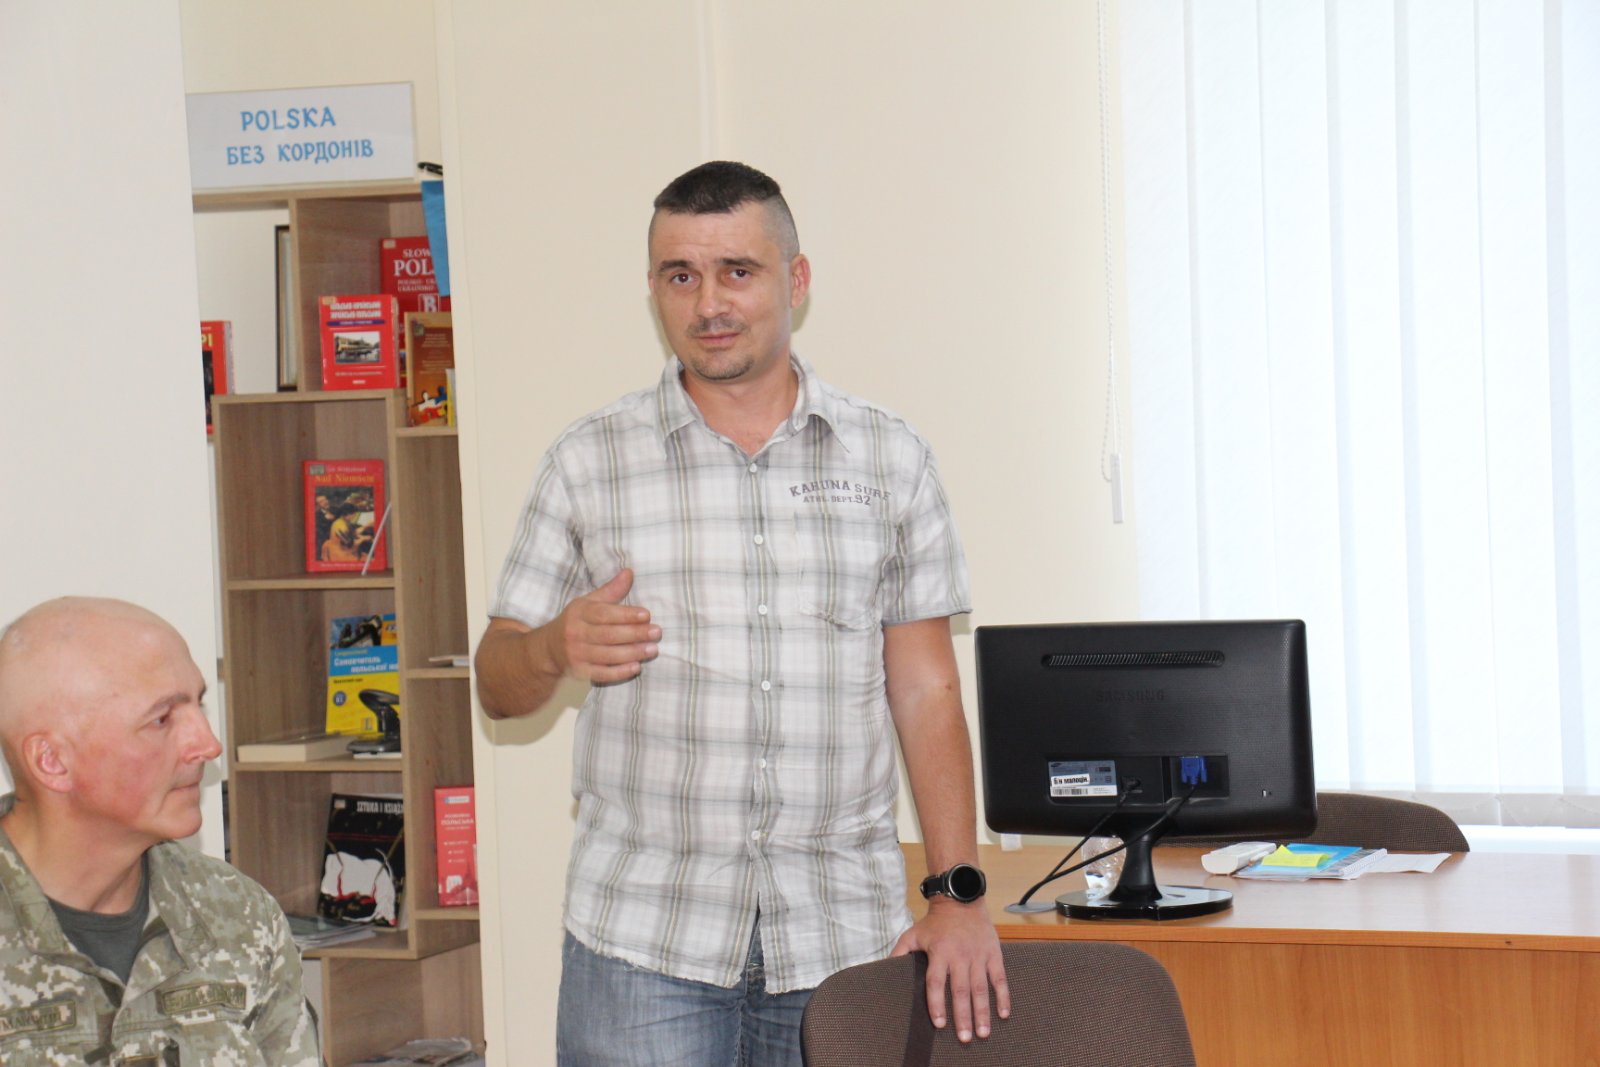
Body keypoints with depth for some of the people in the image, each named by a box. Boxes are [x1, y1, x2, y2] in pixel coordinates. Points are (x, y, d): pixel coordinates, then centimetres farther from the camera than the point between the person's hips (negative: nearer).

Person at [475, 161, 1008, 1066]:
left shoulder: (891, 459, 9)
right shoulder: (588, 463, 6)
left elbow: (926, 692, 7)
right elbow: (498, 686, 7)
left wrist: (961, 891, -1)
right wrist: (554, 649, -16)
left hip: (845, 933, 1)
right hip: (643, 936, -1)